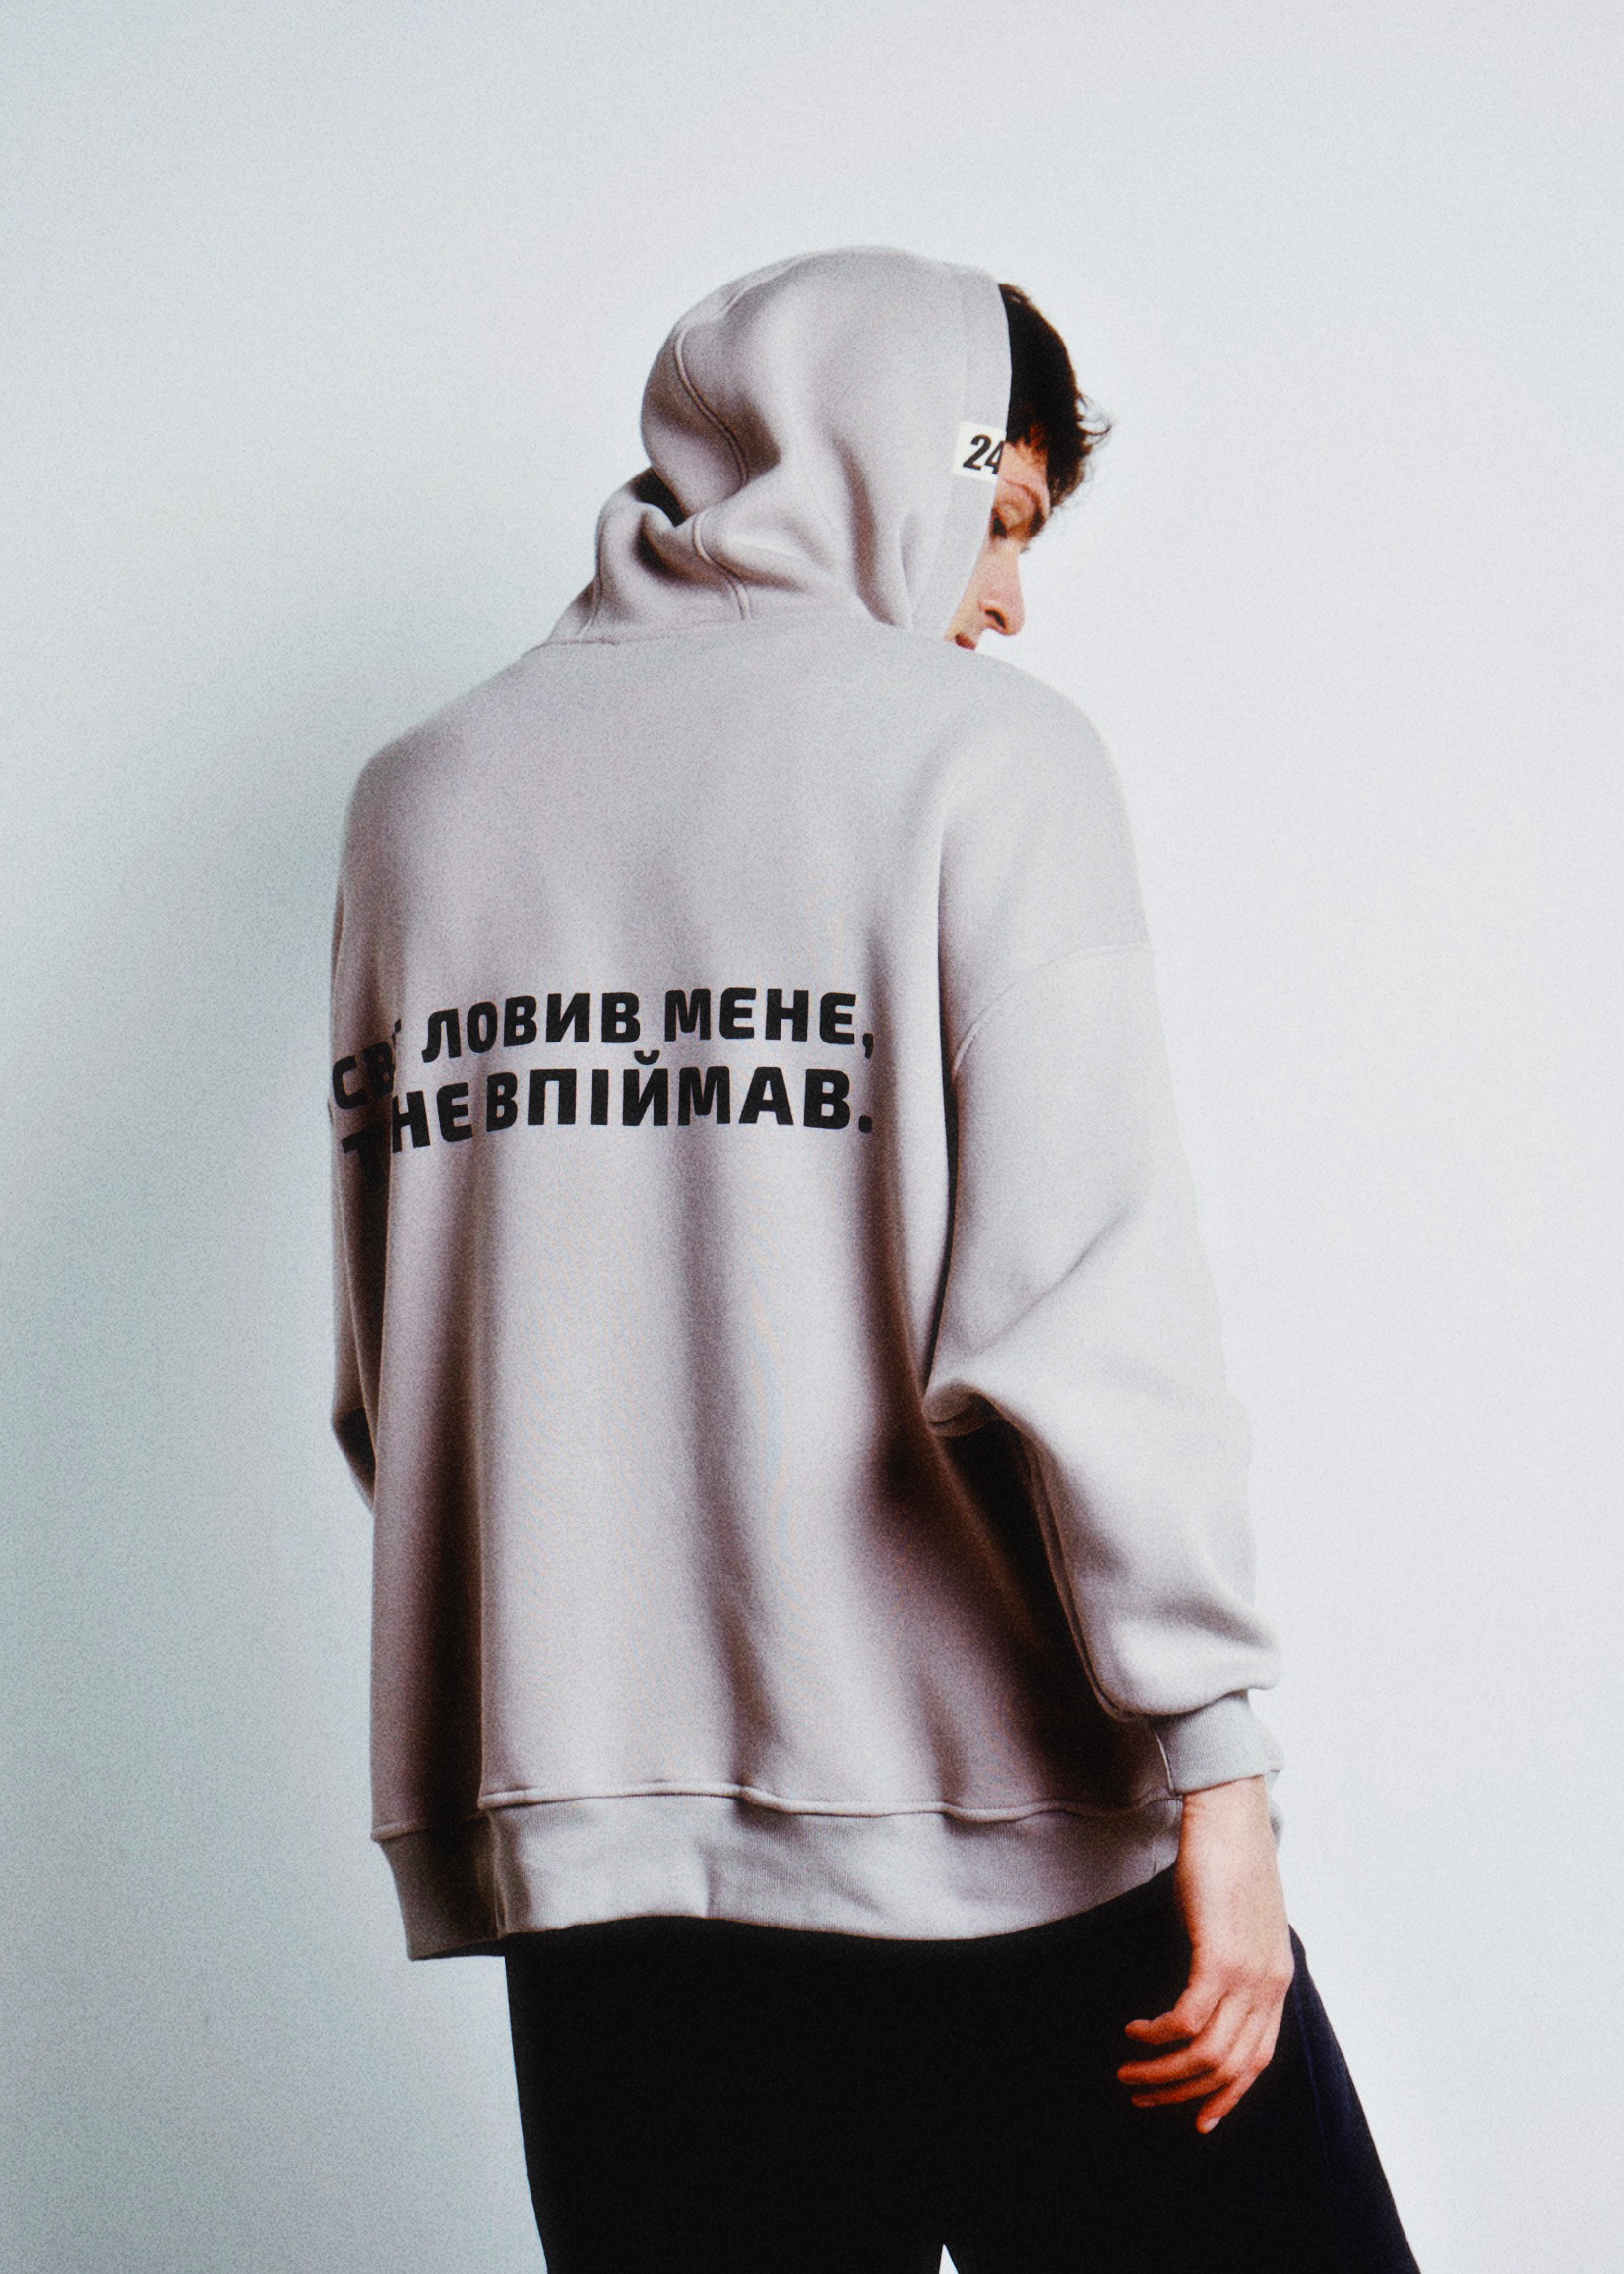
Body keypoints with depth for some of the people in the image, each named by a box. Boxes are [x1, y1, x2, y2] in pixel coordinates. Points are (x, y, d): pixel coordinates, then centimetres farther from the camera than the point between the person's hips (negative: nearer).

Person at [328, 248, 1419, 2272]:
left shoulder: (422, 794, 11)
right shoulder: (974, 747, -4)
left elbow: (387, 1376, 12)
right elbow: (1079, 1306, -15)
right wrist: (1214, 1751, -11)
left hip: (588, 1849, 5)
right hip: (1002, 1813, -5)